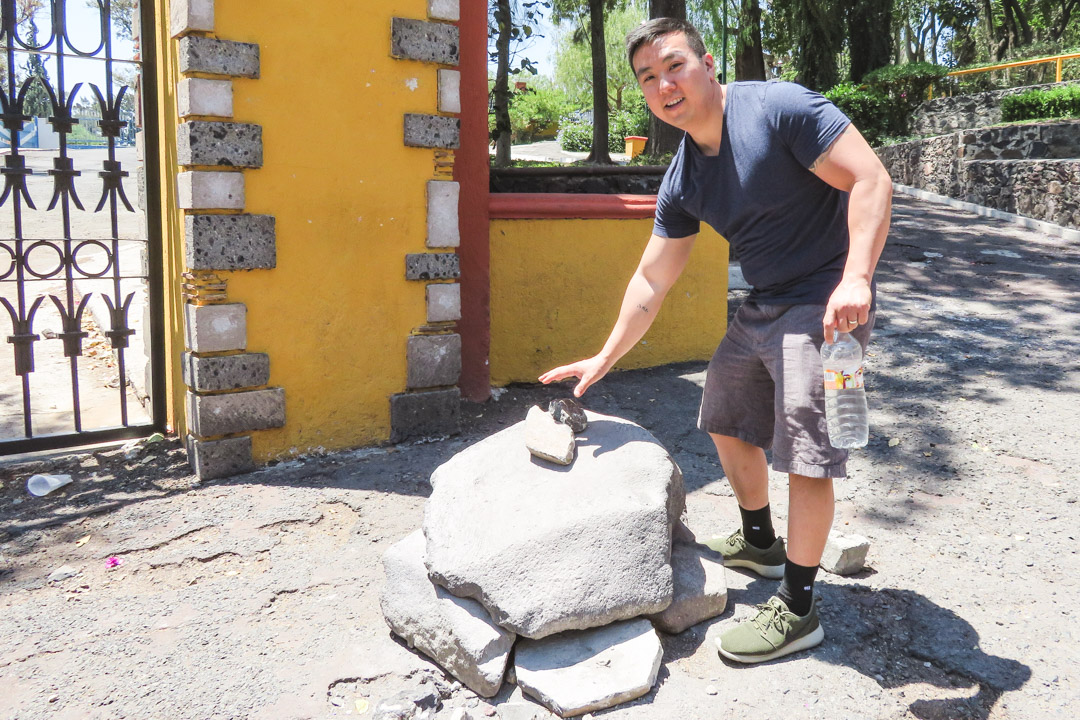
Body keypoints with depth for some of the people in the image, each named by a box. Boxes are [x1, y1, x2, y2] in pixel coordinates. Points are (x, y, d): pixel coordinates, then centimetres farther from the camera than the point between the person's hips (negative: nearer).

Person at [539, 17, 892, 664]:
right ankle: (761, 545, 40)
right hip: (760, 309, 8)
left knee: (805, 455, -10)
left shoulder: (780, 108, -17)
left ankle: (798, 611, 5)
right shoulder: (682, 182, 4)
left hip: (826, 305, -8)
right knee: (728, 423, 18)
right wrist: (604, 360, 10)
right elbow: (652, 280, 9)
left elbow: (872, 180, -22)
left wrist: (855, 278, -33)